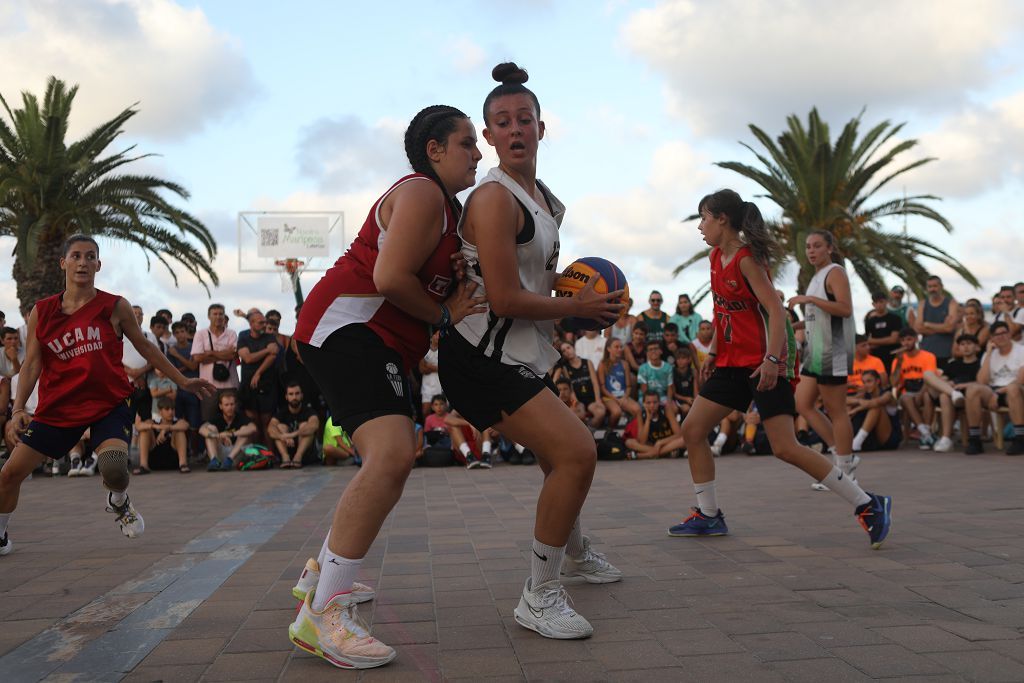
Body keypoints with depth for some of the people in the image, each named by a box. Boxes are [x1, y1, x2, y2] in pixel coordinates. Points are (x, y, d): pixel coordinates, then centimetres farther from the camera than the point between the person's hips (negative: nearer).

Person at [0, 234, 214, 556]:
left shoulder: (115, 307, -4)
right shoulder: (41, 312, 1)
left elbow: (145, 346, 7)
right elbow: (31, 364, 1)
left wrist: (183, 381, 9)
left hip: (110, 404, -3)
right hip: (57, 407, 3)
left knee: (113, 467, -26)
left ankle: (119, 501, 12)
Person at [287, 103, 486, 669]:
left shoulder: (447, 206, 22)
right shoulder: (421, 193, -11)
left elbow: (443, 285, 20)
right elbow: (390, 277, -22)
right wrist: (445, 315, -9)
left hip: (381, 342, 12)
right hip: (345, 326, -12)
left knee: (395, 457, 20)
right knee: (392, 454, -28)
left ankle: (322, 574, 34)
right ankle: (321, 614, -24)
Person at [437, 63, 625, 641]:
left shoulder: (546, 199, 13)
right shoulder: (494, 199, -17)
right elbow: (505, 300, -23)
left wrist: (582, 299, 8)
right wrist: (578, 308, -10)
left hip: (523, 355, 10)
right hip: (485, 359, -10)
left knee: (566, 452, 26)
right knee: (577, 452, -21)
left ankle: (576, 555, 52)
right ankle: (540, 597, -6)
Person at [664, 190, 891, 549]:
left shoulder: (746, 259, -14)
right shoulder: (717, 258, 11)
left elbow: (776, 309, -22)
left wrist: (772, 359, -31)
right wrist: (712, 352, 17)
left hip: (763, 363, -9)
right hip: (731, 361, 9)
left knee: (785, 448, -14)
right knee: (692, 430, 6)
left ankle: (868, 505, -2)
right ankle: (709, 516, 17)